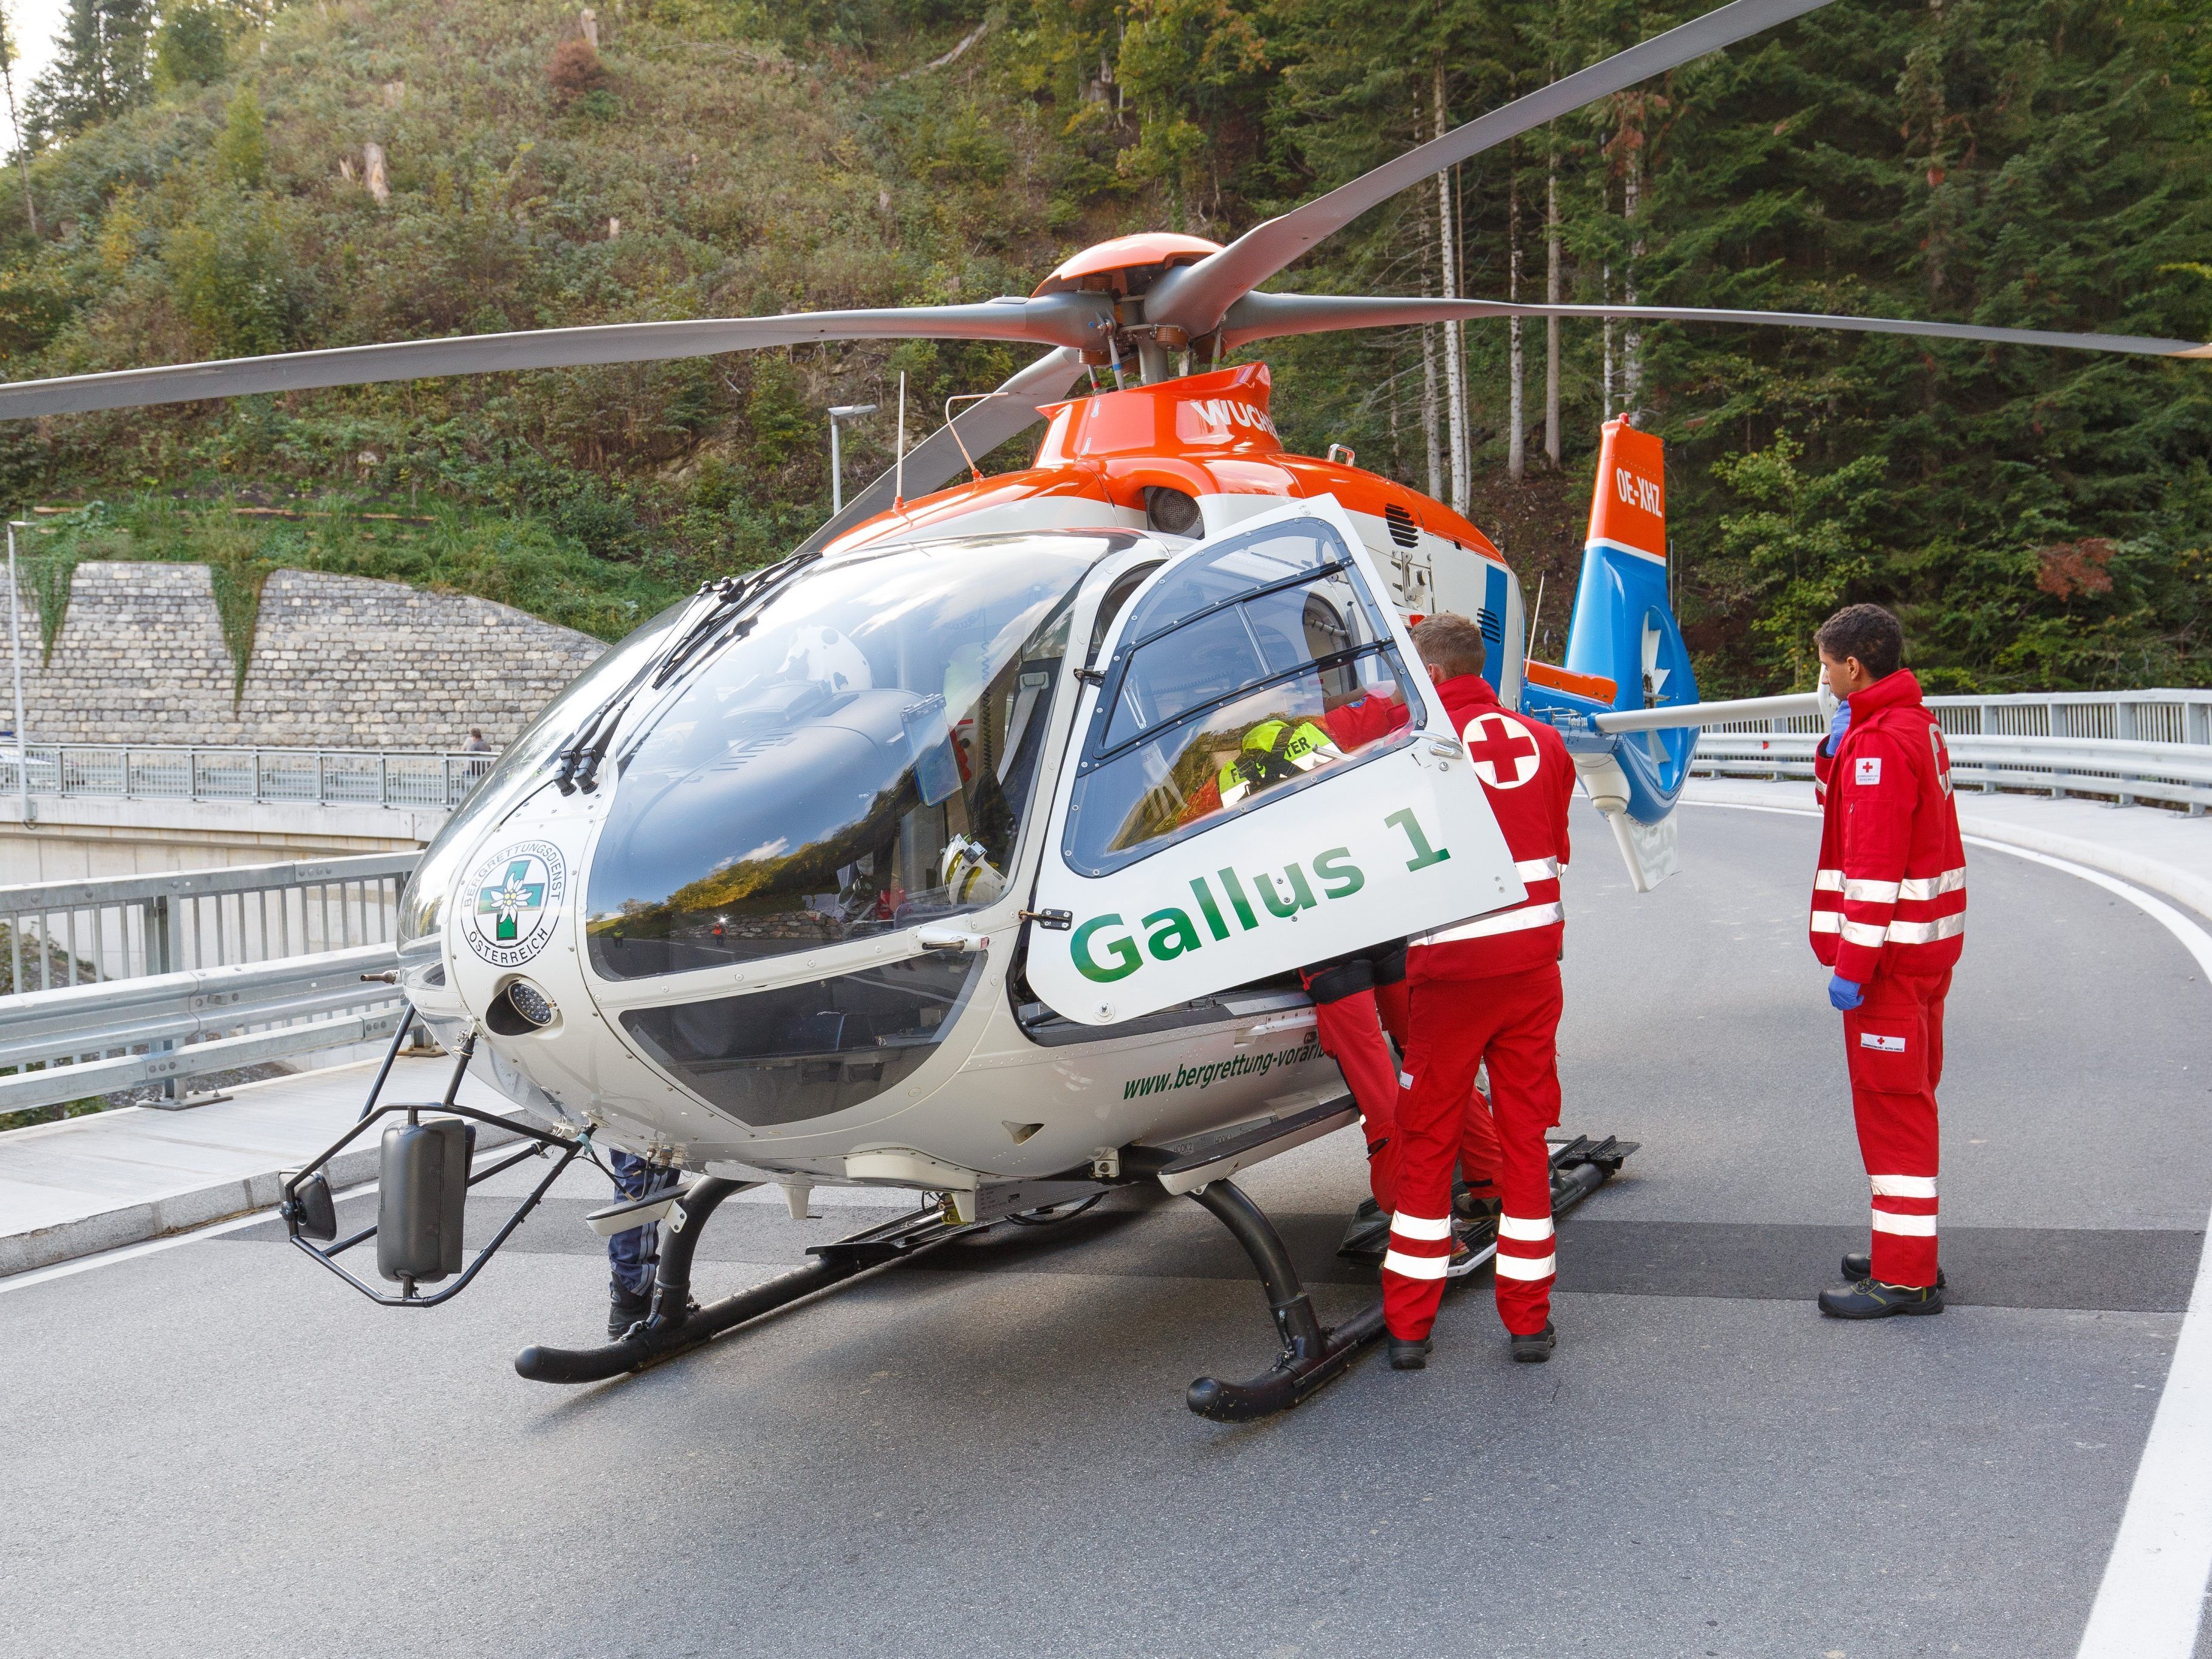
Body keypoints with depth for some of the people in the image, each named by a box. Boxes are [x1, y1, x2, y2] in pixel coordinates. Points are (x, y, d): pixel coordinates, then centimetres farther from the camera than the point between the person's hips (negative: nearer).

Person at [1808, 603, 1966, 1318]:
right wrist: (1838, 751, 6)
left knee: (1890, 1104, -5)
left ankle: (1904, 1278, 0)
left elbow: (1875, 864, -24)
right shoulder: (1918, 725, 13)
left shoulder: (1876, 743, -19)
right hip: (1929, 943, 10)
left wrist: (1852, 964, -22)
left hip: (1890, 951, -10)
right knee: (1909, 1097, 17)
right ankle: (1907, 1252, 28)